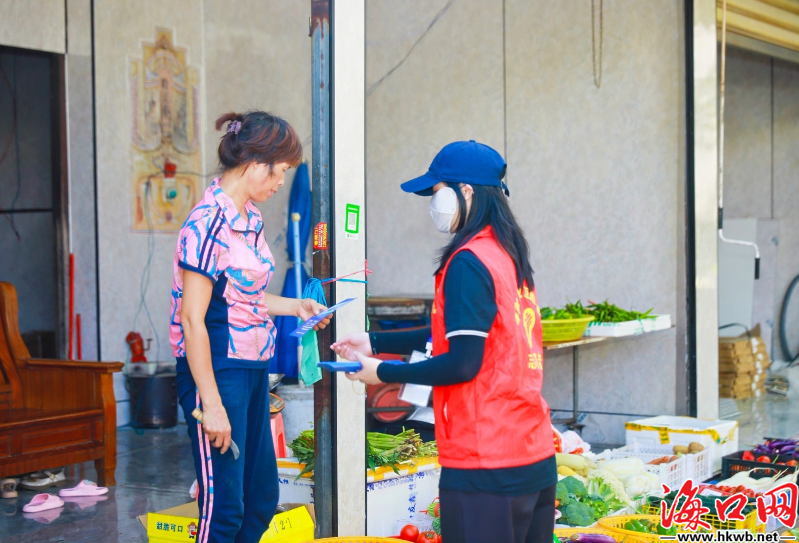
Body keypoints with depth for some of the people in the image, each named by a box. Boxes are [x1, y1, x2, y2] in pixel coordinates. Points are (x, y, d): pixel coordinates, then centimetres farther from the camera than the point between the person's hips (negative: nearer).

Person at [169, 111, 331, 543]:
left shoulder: (249, 218, 10)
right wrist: (211, 404, -21)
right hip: (217, 371, -9)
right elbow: (192, 319, -20)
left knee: (262, 497, 16)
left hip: (253, 369, 9)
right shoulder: (209, 223, -18)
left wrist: (292, 307, 12)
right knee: (223, 507, -3)